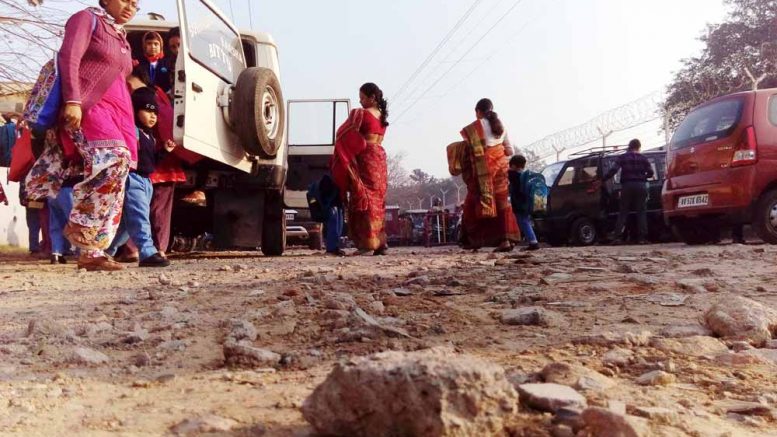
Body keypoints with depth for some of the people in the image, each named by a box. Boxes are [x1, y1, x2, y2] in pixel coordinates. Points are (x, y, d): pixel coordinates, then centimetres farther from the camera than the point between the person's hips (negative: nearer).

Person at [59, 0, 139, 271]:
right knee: (115, 158, -31)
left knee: (117, 168, -5)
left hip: (118, 113, 8)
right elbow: (69, 58, -7)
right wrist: (72, 100, -22)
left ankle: (91, 252, -4)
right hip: (88, 104, -7)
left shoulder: (122, 39, 28)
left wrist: (129, 127, 18)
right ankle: (81, 225, -19)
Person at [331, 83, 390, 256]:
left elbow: (345, 135, -3)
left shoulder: (360, 113, -5)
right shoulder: (382, 116, 16)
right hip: (380, 157, 7)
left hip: (365, 158, -7)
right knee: (378, 200, 8)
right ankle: (380, 243, 9)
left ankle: (368, 242, -13)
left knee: (363, 198, -8)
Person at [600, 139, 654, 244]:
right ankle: (642, 237, -3)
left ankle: (617, 235, -5)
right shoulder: (643, 158, 8)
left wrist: (602, 181, -2)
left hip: (627, 185, 0)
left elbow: (613, 170, -6)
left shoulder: (623, 157, 5)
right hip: (641, 186, 0)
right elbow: (650, 172, 2)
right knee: (641, 212, 3)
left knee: (623, 211, 3)